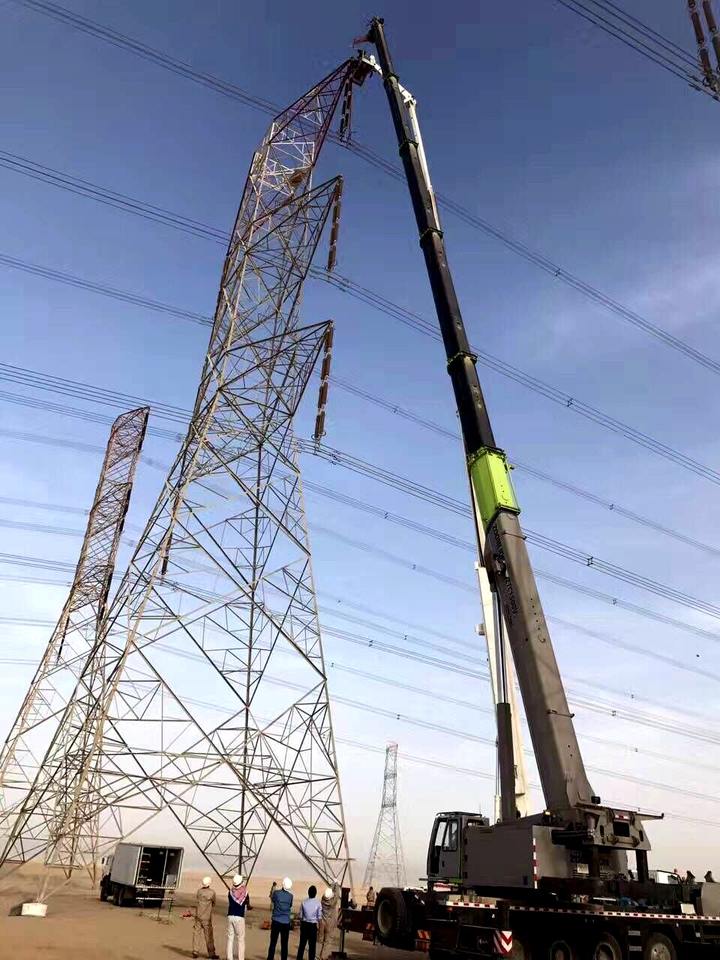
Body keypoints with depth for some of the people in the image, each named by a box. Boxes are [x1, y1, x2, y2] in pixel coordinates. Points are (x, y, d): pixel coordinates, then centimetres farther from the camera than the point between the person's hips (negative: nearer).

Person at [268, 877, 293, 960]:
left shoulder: (276, 893, -10)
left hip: (276, 921, -1)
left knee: (273, 943, 7)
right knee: (284, 944, 8)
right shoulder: (290, 896, -4)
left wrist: (271, 893, 30)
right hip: (286, 922, 1)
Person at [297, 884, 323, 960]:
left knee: (302, 943, 13)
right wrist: (318, 925, 7)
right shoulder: (318, 903, -11)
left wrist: (301, 925, 13)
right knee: (312, 944, 8)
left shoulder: (304, 901, -6)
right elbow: (319, 917, -6)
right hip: (313, 925, -2)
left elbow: (300, 915, 1)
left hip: (304, 924, 2)